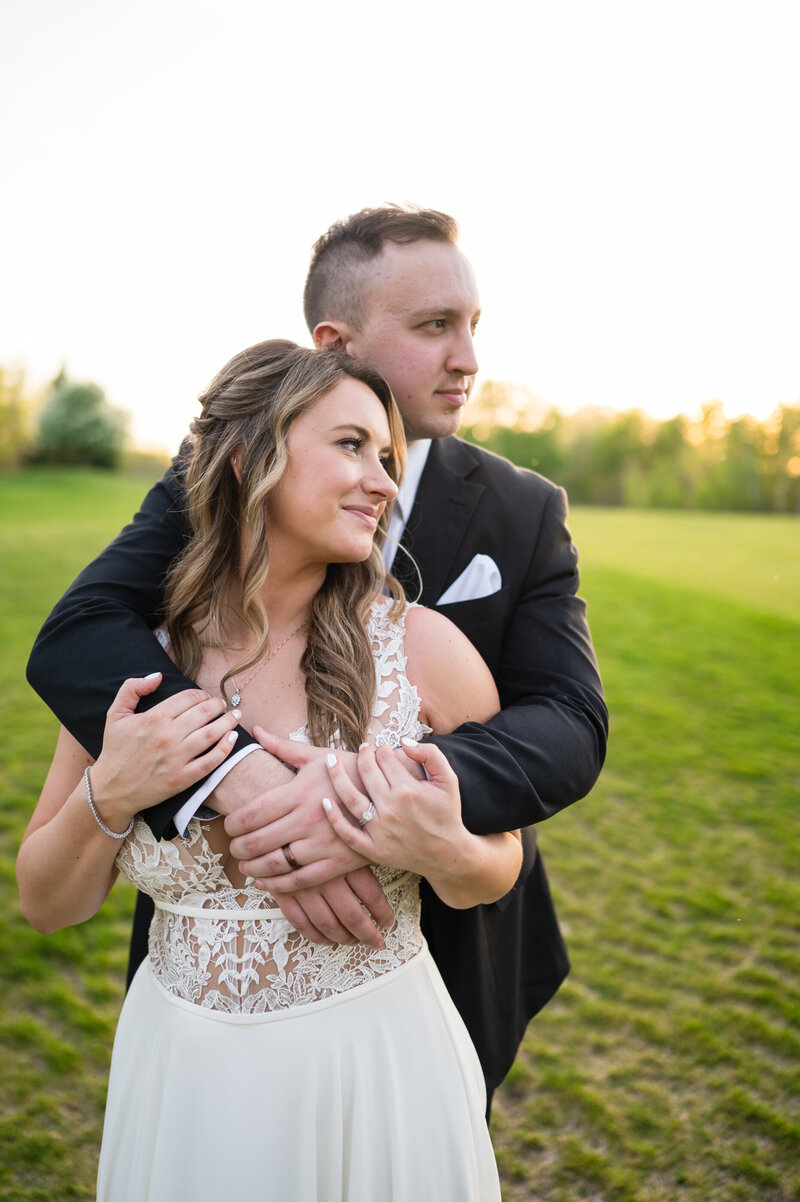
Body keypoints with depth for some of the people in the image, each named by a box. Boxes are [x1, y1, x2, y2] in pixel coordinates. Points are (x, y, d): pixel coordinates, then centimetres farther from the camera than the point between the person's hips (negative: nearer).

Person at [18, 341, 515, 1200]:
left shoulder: (424, 647, -15)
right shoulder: (132, 659, -9)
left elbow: (499, 867, -1)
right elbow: (47, 906, 0)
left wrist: (444, 854, -23)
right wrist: (107, 797, -19)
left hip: (377, 1066, -1)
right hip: (183, 1074, 2)